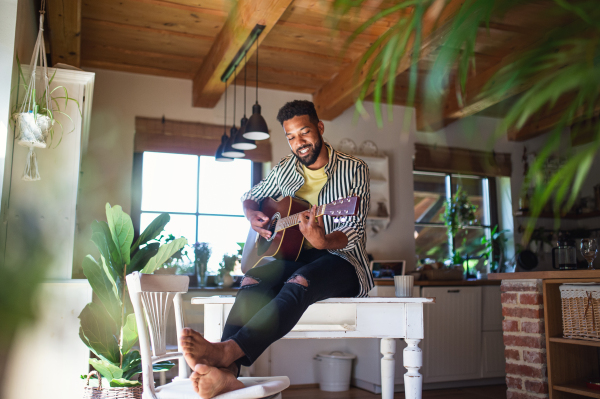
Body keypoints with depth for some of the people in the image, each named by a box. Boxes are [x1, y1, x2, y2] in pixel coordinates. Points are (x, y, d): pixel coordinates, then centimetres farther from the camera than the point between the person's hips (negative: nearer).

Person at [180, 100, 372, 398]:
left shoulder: (353, 170, -2)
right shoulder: (285, 169, 12)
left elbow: (354, 232, -11)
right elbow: (250, 197, 26)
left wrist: (323, 241, -33)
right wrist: (253, 216, 1)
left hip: (340, 259, -4)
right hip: (296, 256, 4)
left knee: (299, 281, -38)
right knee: (253, 279, -29)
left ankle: (226, 351, -53)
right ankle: (227, 371, -46)